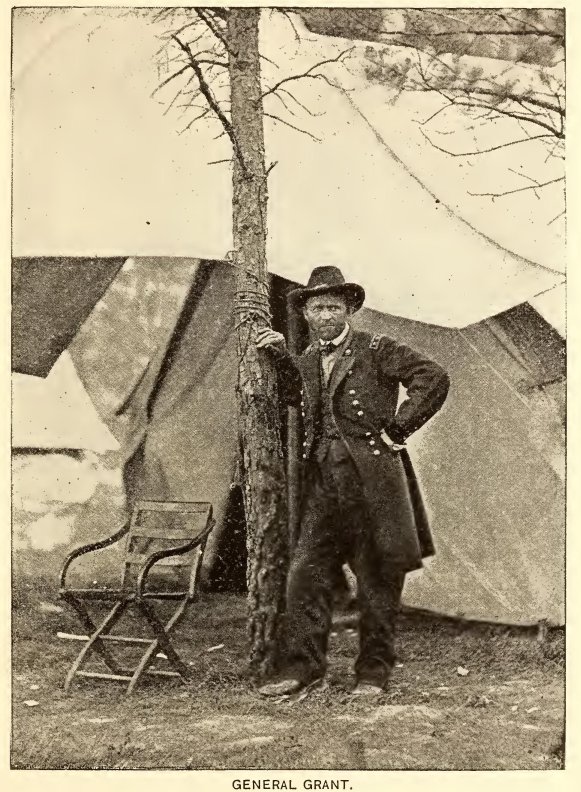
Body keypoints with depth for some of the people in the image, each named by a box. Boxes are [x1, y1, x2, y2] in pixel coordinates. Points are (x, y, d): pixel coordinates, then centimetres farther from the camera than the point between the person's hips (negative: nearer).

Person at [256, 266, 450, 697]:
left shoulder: (376, 350, -3)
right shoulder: (306, 360, 15)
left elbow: (434, 378, -7)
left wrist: (397, 428, -9)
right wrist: (281, 357, 15)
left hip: (372, 480, -5)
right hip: (323, 486, 5)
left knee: (378, 582, 3)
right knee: (306, 575, -1)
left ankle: (374, 672, 13)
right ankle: (302, 666, 7)